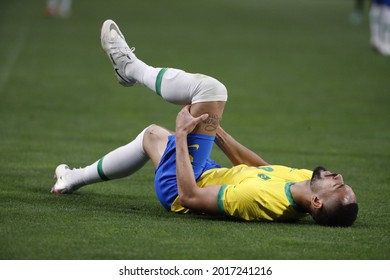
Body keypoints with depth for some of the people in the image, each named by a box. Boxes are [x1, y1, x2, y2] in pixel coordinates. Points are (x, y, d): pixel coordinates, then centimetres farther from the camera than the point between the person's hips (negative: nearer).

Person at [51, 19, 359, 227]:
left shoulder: (265, 199, -43)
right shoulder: (302, 184, -20)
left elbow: (189, 197, -33)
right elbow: (261, 168, 2)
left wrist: (182, 134, -25)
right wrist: (216, 131, 6)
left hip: (177, 186, -8)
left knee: (210, 88, -15)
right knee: (152, 133, 31)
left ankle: (131, 67, 11)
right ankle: (77, 178, 47)